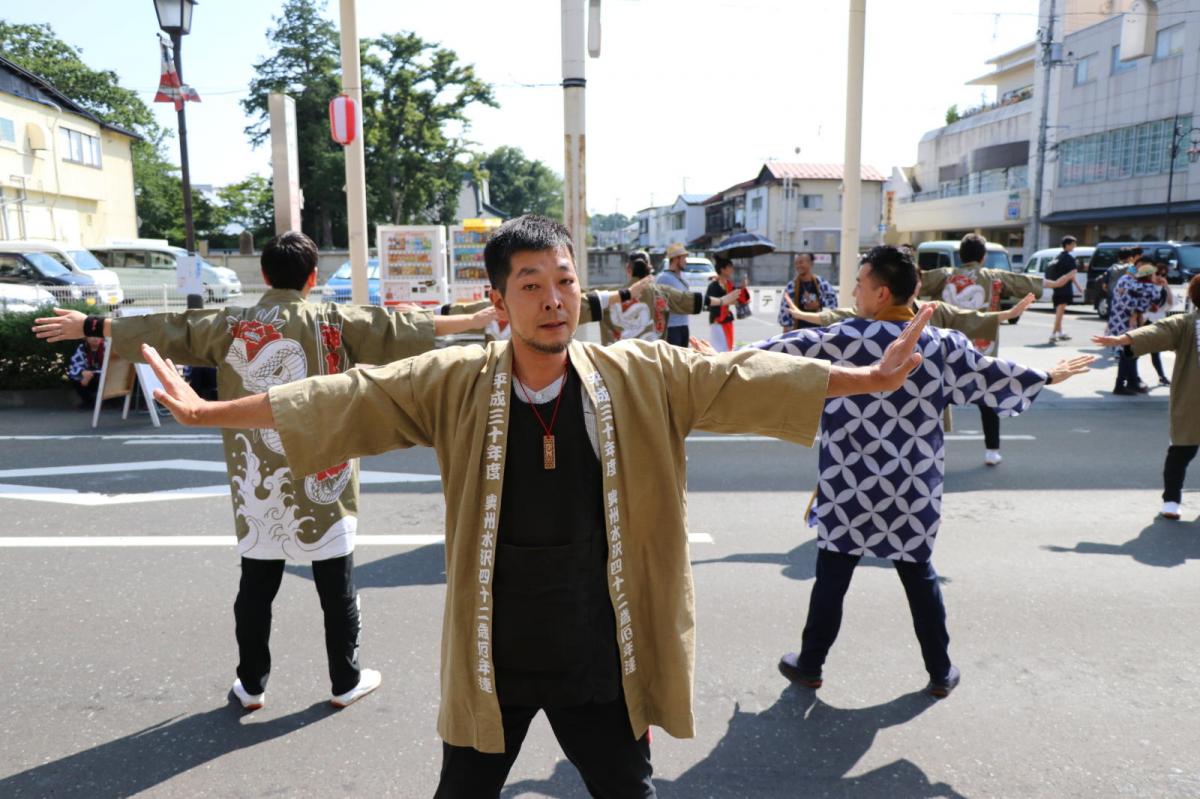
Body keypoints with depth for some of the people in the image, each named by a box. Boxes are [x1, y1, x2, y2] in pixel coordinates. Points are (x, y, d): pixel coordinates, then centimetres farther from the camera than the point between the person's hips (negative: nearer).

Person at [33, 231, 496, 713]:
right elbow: (398, 328, -3)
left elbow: (162, 331, 7)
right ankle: (346, 681, 21)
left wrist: (89, 326, 19)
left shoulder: (231, 326, 1)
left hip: (258, 481, 3)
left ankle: (251, 685, 27)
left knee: (257, 584, 15)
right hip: (321, 479, -2)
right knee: (336, 586, 9)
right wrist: (472, 319, 4)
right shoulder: (335, 321, -5)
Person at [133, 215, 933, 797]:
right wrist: (209, 411, -5)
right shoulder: (454, 384, -9)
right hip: (491, 661, 0)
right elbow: (344, 399, -7)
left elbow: (742, 377, -5)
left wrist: (868, 379, -5)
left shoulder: (644, 377, -8)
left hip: (601, 660, 0)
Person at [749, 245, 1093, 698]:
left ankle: (809, 665, 23)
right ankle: (940, 672, 30)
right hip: (913, 491, 3)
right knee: (920, 578, 18)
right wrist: (1047, 376, 30)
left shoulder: (842, 340, -13)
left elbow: (784, 352, -7)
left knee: (832, 579, 9)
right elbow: (993, 376, 12)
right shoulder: (943, 345, -1)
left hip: (850, 489, -3)